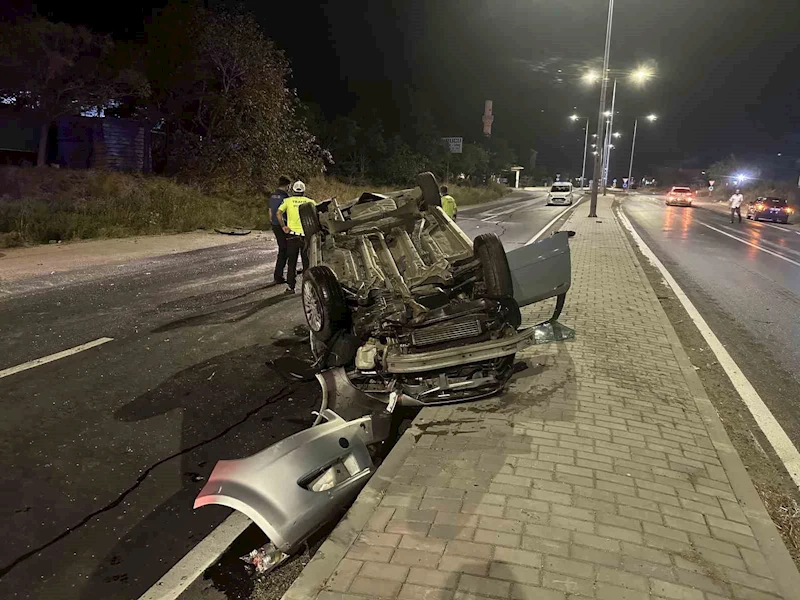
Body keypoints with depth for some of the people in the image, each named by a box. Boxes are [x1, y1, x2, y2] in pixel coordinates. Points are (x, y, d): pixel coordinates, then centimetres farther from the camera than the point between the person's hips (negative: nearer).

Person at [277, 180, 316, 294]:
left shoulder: (287, 201, 2)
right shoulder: (310, 201, 4)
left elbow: (279, 213, -10)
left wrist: (283, 226, -4)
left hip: (292, 234, 0)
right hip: (306, 234, 0)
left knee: (291, 262, 7)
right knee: (307, 262, 10)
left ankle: (290, 287, 6)